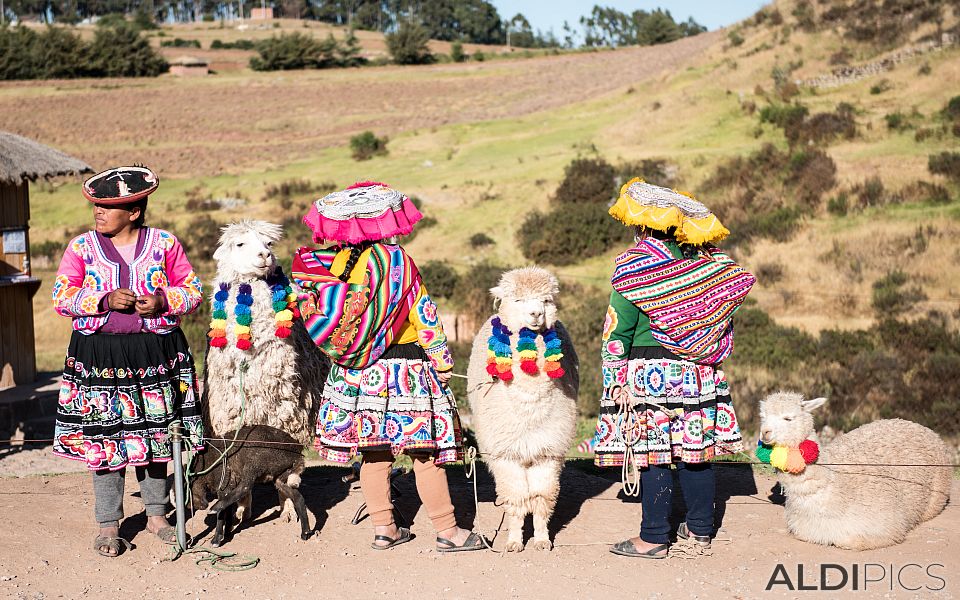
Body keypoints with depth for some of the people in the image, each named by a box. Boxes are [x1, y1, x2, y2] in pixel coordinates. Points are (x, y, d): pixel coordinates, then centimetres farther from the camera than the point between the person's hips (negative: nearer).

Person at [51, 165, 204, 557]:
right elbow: (62, 297, 1)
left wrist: (163, 302, -13)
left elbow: (192, 290, 7)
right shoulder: (81, 246, 4)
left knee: (155, 433, 6)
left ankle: (157, 513, 22)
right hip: (99, 356, 0)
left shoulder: (164, 243, 4)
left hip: (156, 353, 0)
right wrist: (105, 300, -14)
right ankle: (108, 525, 10)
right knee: (104, 438, -1)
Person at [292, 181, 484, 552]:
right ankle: (447, 531, 6)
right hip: (405, 370, -4)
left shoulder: (328, 264, 1)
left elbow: (320, 318, 9)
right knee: (425, 452, 1)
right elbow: (424, 315, -8)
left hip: (355, 372, 5)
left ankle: (383, 528, 18)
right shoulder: (395, 259, -10)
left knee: (373, 452, 13)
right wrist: (442, 362, -2)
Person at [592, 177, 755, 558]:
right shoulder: (708, 261, 6)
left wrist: (615, 379, -4)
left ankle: (654, 539, 2)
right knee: (697, 448, 12)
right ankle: (701, 528, 22)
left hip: (650, 373, -5)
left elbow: (618, 330, -8)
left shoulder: (635, 266, -8)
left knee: (652, 452, -1)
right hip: (700, 375, 6)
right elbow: (723, 313, 11)